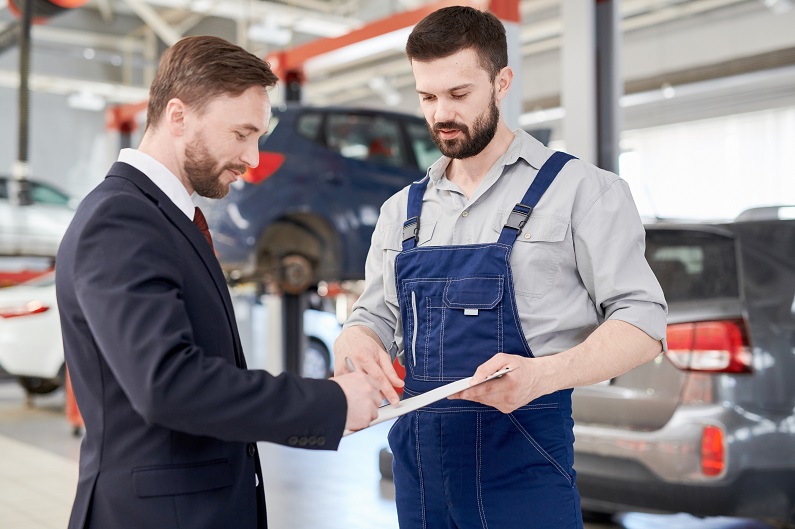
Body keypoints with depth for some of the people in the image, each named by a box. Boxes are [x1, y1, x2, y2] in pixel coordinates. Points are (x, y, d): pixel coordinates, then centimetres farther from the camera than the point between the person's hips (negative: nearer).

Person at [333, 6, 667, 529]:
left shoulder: (580, 189, -4)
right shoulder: (402, 211, 11)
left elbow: (641, 319, -9)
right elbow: (375, 319, 12)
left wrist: (541, 375, -26)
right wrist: (354, 347, -13)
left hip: (522, 463, -4)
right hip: (417, 460, 5)